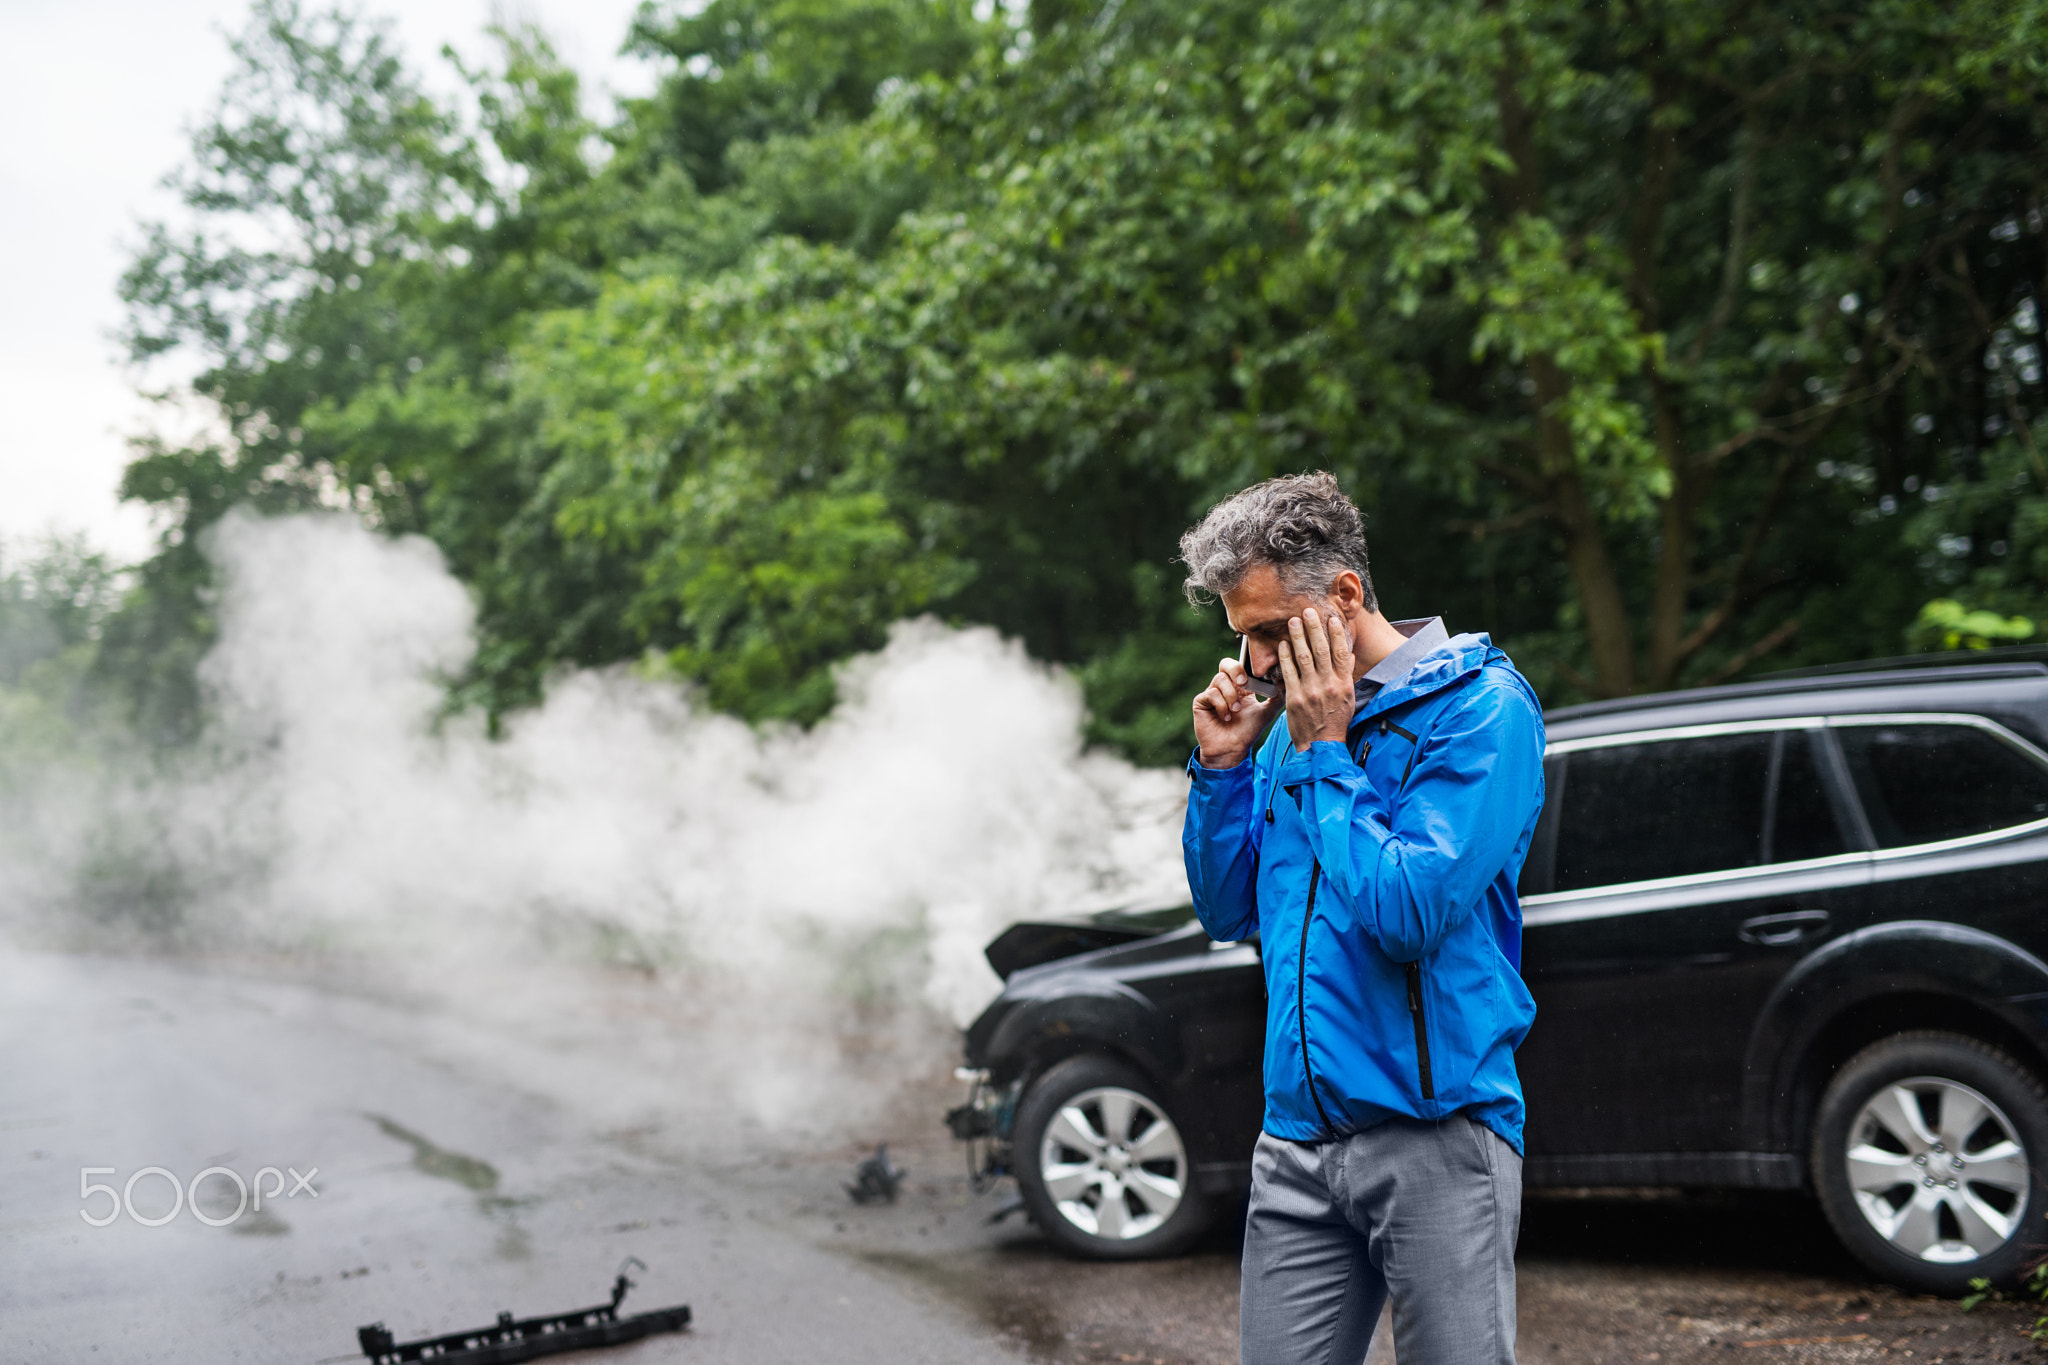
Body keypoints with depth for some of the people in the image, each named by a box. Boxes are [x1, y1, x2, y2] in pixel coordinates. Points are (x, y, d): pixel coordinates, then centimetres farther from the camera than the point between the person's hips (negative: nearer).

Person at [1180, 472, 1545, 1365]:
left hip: (1435, 1141, -6)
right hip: (1298, 1139, 6)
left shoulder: (1479, 704, -10)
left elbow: (1408, 912, -20)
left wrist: (1325, 755, -13)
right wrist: (1222, 767, 2)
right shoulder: (1293, 718, 12)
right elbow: (1228, 913, 14)